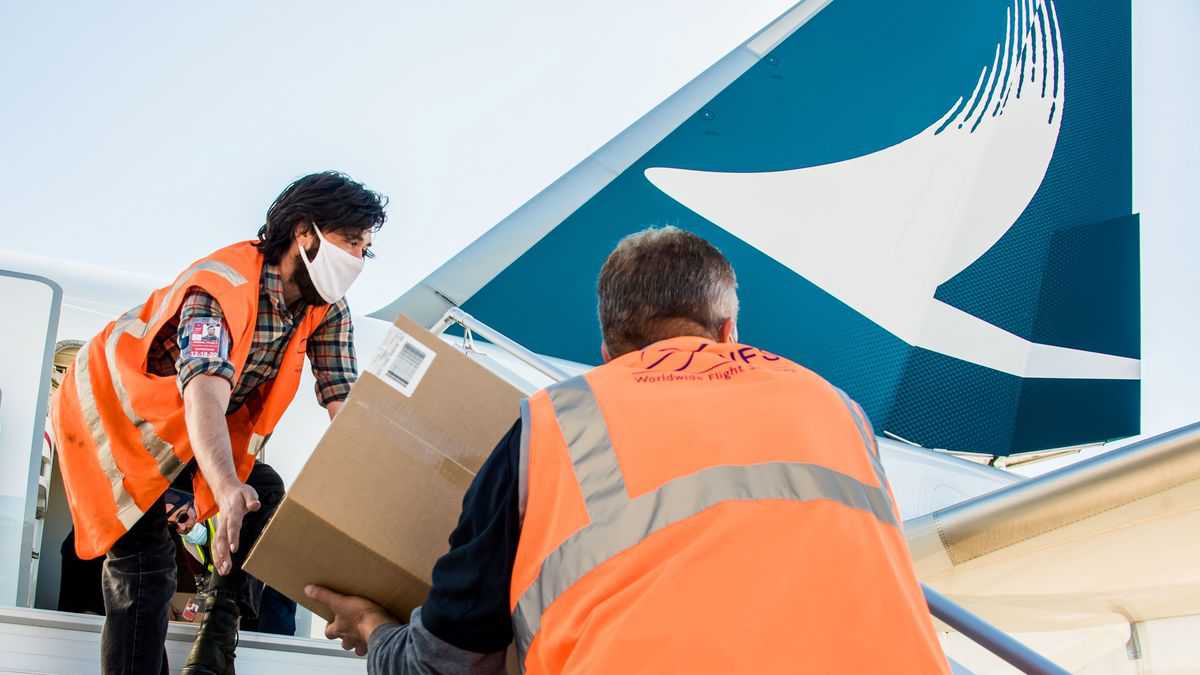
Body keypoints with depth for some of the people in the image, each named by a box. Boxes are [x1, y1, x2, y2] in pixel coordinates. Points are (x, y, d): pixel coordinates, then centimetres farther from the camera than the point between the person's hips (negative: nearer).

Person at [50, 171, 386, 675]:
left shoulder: (327, 309, -11)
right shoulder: (222, 288, -34)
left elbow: (346, 405, -16)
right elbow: (205, 396, -50)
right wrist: (228, 491, -66)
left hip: (189, 429, 8)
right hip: (113, 413, -8)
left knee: (266, 500, -9)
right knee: (144, 562, -19)